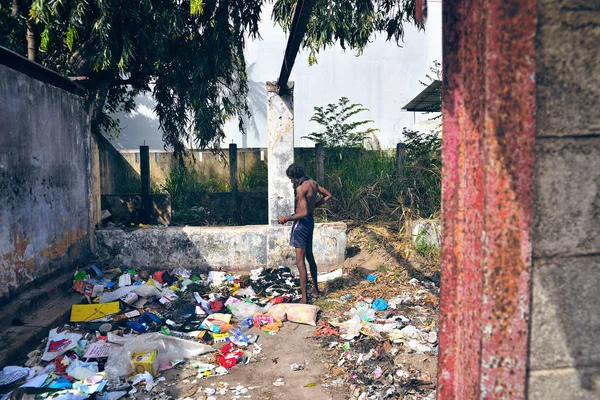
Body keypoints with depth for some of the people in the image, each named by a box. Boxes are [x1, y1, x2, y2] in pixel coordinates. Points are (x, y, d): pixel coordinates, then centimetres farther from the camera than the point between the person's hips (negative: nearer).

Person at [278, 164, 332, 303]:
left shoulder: (300, 188, -22)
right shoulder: (312, 183, 3)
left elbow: (303, 213, -26)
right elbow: (328, 195, 15)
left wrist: (286, 218, -15)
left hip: (302, 223, -9)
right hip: (310, 221, 9)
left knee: (300, 262, -5)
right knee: (310, 256, 22)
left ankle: (304, 298, -2)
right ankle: (315, 289, 36)